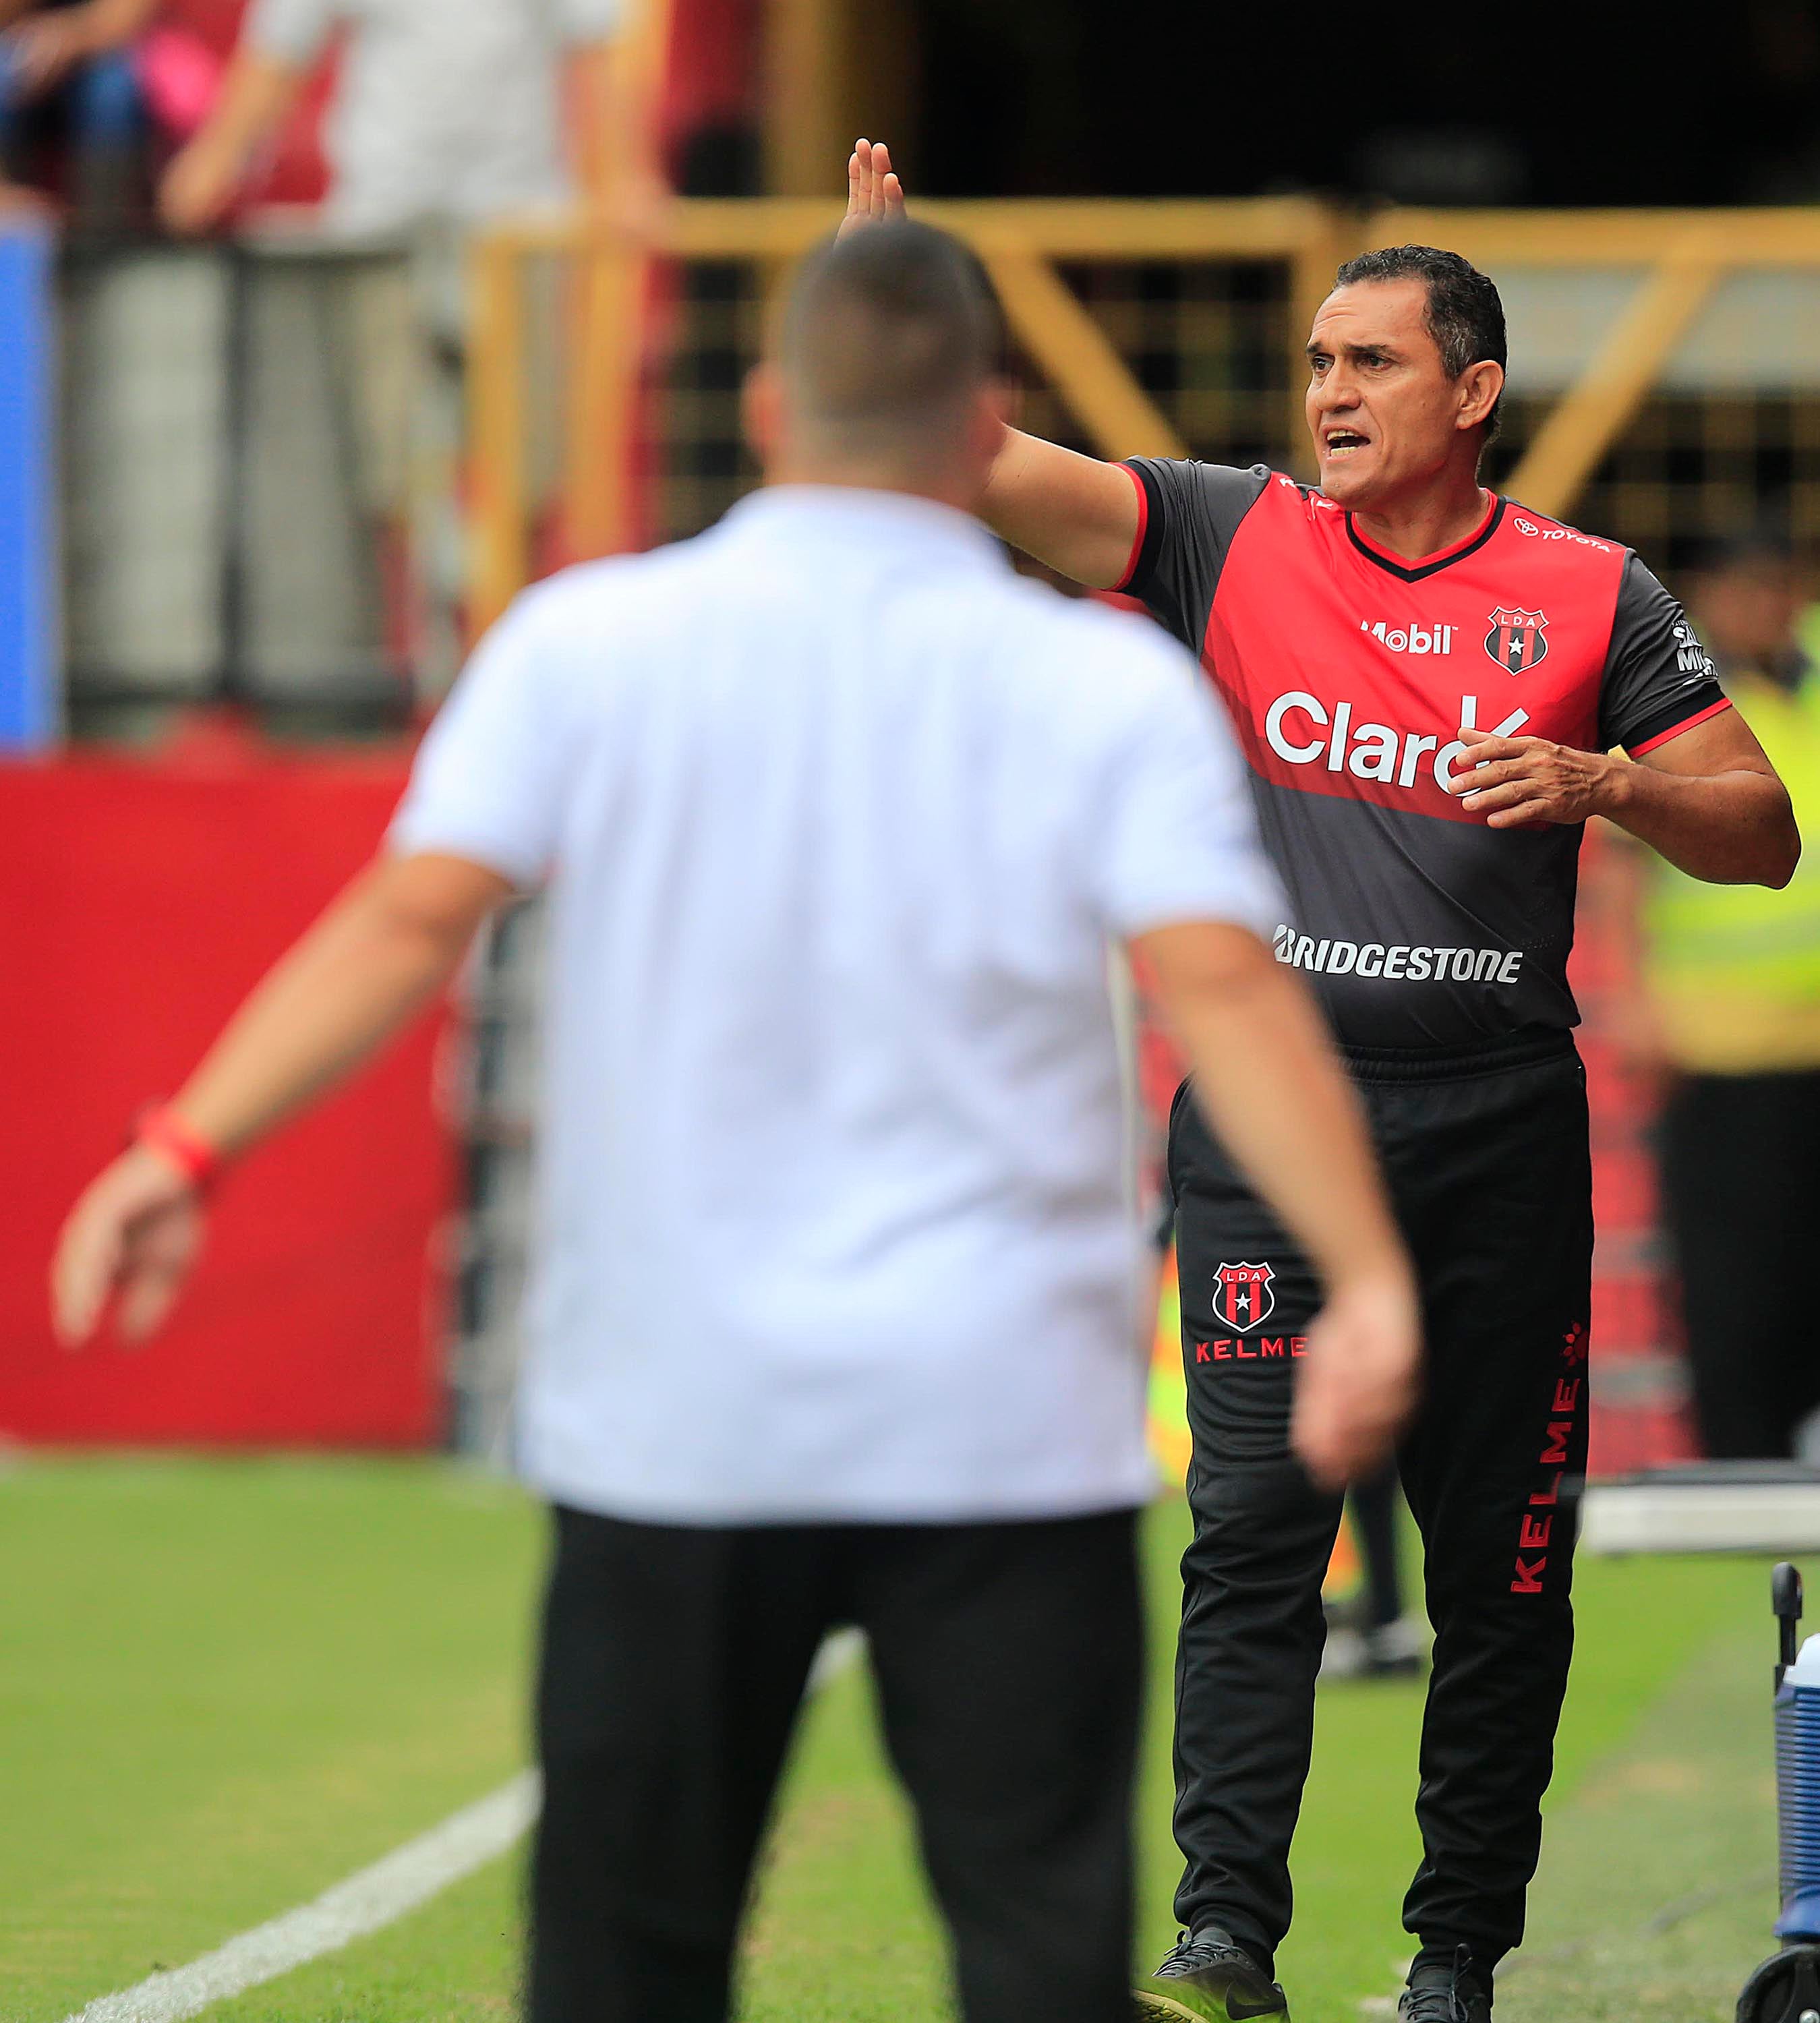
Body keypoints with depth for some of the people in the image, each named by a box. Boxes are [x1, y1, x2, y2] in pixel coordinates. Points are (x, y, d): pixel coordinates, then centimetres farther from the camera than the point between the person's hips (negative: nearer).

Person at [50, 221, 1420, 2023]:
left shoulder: (589, 645, 1)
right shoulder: (1114, 687, 0)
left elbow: (409, 920, -8)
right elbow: (1223, 984, -13)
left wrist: (187, 1146, -7)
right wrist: (1369, 1276, -17)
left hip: (672, 1417, 1)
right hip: (1003, 1423, -1)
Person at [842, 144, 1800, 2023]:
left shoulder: (1591, 596, 3)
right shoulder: (1235, 541, 4)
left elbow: (1763, 837, 4)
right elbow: (988, 469, -7)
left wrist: (1600, 779, -14)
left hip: (1500, 1132, 1)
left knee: (1502, 1569, 4)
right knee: (1253, 1529, -11)